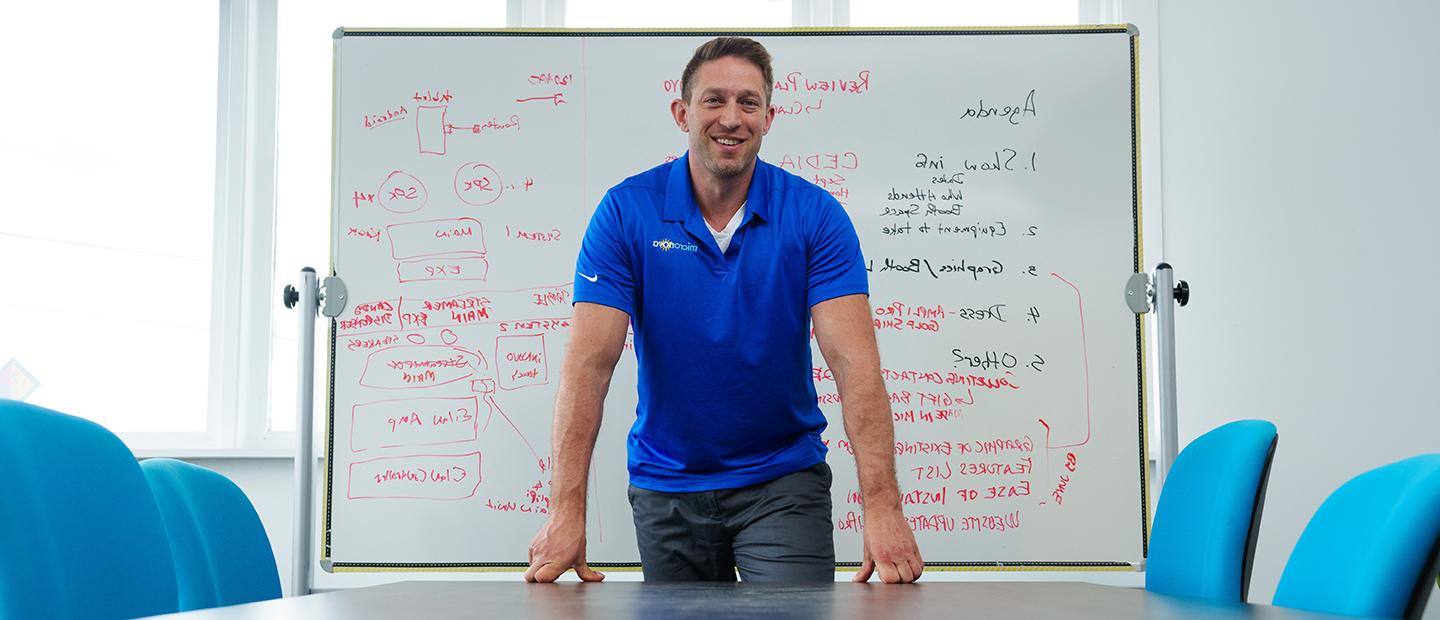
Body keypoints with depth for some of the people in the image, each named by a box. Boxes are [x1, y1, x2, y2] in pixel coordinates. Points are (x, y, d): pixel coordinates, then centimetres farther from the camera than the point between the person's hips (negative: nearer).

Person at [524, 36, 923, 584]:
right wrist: (566, 510, -25)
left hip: (783, 478, -1)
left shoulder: (816, 215, -9)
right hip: (665, 485, 1)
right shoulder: (626, 211, -9)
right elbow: (590, 361, -16)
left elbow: (853, 361, -18)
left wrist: (882, 504, -29)